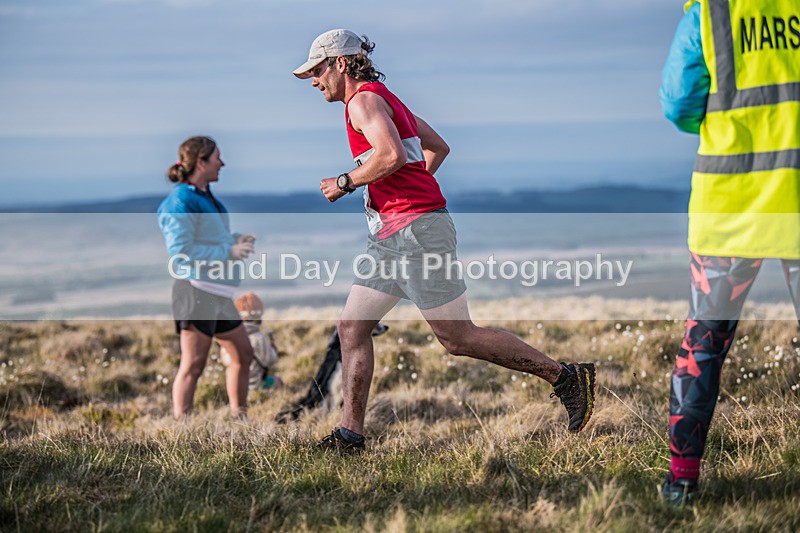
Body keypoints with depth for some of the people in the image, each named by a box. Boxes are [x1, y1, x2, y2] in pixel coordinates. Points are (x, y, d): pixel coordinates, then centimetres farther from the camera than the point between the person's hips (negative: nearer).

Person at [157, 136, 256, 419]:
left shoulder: (205, 196, 16)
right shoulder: (181, 202, -14)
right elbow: (181, 253, -21)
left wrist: (236, 239, 10)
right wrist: (229, 252, -19)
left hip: (218, 293, 10)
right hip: (196, 291, -10)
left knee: (242, 354, 15)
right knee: (193, 364, -8)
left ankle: (240, 418, 26)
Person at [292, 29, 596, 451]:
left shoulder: (364, 99, -9)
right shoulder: (385, 99, 22)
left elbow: (393, 155, -26)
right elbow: (438, 147, 30)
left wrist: (345, 182, -12)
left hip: (416, 228, -10)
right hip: (390, 236, 10)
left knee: (457, 338, -7)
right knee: (351, 326, 6)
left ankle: (565, 377, -1)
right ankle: (350, 433, 6)